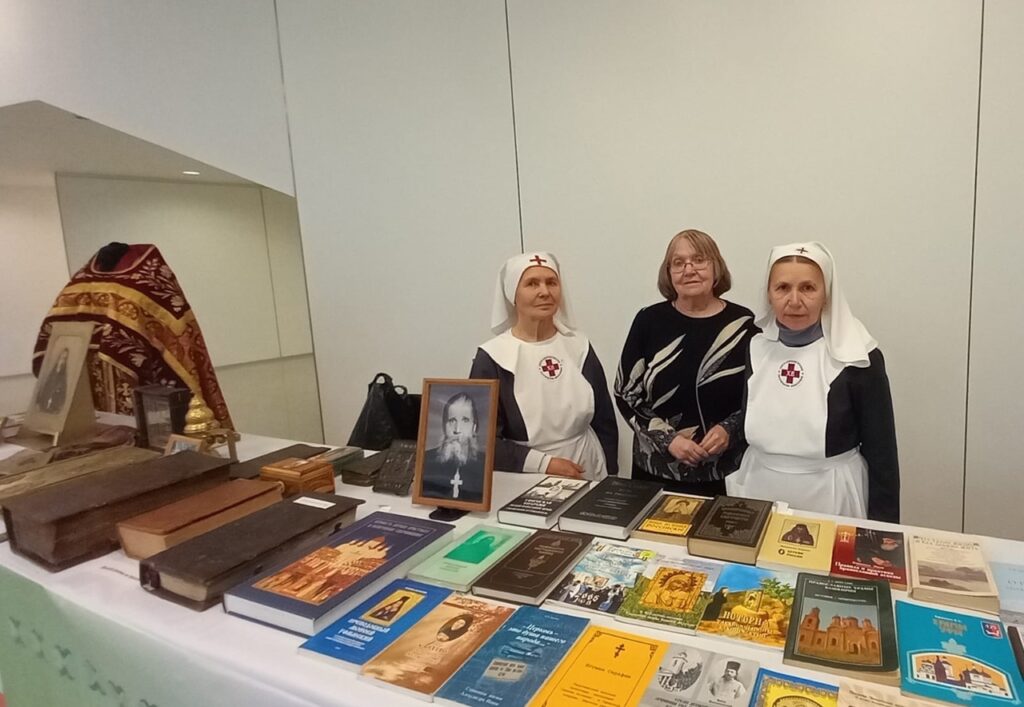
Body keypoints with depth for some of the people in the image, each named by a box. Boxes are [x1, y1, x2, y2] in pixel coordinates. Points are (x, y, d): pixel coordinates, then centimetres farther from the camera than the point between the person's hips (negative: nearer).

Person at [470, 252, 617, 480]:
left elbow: (604, 422, 11)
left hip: (587, 478, 1)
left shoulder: (579, 347, 5)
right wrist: (543, 464, -14)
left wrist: (608, 480, 6)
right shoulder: (492, 357, -6)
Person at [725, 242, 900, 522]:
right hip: (759, 495, 3)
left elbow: (881, 452, -6)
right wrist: (730, 499, 7)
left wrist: (882, 527, -5)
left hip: (832, 501, -3)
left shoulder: (858, 359, -12)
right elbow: (740, 432, 7)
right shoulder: (754, 350, -2)